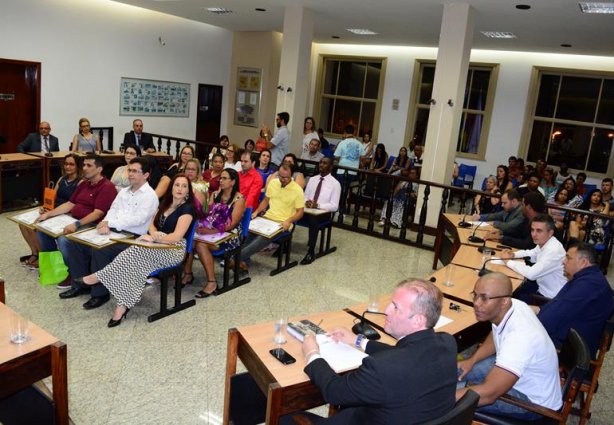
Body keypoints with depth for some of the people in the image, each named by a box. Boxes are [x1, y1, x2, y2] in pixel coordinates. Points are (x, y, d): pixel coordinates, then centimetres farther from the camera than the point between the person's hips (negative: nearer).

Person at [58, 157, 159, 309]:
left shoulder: (149, 196, -7)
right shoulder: (123, 191, 19)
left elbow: (138, 219, -18)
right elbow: (113, 210, 12)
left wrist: (110, 223, -19)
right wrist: (105, 224, -10)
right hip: (113, 232, 8)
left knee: (99, 250, -31)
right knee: (75, 242, -4)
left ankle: (100, 293, -14)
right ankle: (80, 284, 8)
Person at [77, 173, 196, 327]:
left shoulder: (187, 209, -6)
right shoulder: (165, 203, 17)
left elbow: (177, 236, -17)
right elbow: (152, 225, 14)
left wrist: (155, 238, -26)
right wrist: (154, 234, -9)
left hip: (173, 249, -6)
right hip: (158, 245, 6)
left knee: (137, 252, -31)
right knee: (135, 263, -26)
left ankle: (99, 276, -19)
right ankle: (122, 306, -29)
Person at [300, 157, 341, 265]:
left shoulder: (335, 184, -2)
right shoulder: (312, 179, 14)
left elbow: (334, 206, -7)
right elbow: (305, 196, 16)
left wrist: (317, 205, -19)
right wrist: (306, 202, -9)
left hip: (323, 212, -4)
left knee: (313, 218, -39)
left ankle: (311, 252, -30)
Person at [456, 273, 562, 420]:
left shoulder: (520, 336, -39)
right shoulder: (511, 306, -16)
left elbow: (488, 393, -40)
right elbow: (495, 336, 9)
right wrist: (472, 360, -2)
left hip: (534, 399, -7)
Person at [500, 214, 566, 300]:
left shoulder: (554, 250, -30)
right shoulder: (543, 242, -4)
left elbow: (531, 274, -35)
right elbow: (533, 254, 19)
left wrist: (508, 261, -21)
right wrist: (513, 254, 0)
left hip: (549, 297, -8)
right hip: (542, 285, 8)